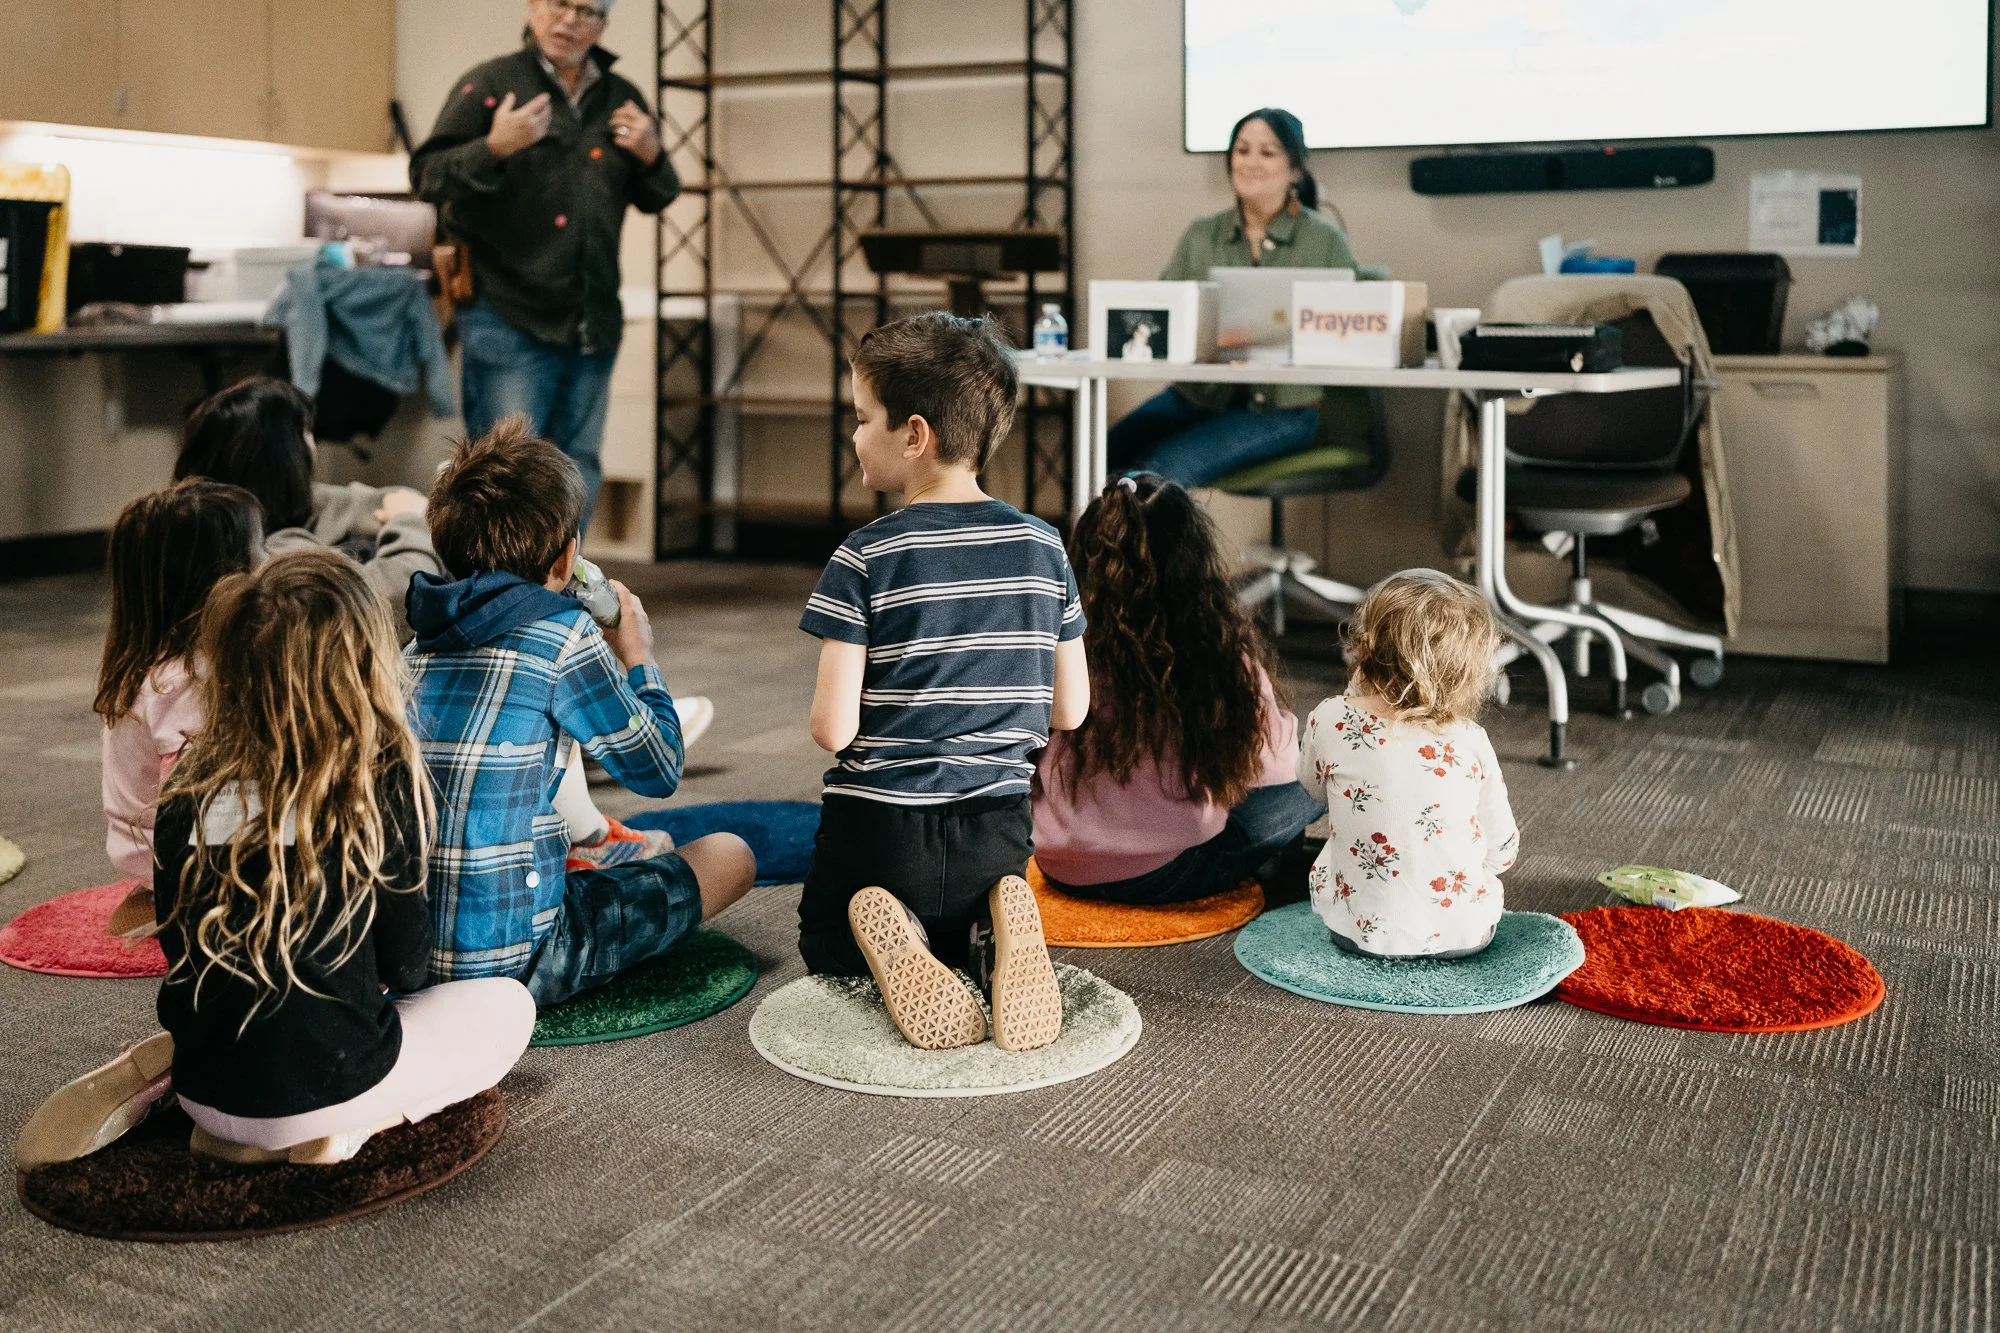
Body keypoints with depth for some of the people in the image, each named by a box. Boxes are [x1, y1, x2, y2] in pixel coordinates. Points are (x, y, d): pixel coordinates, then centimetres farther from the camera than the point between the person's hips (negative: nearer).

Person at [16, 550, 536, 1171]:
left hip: (204, 1086, 6)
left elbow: (175, 940, 9)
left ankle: (152, 1070, 9)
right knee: (508, 1006, 15)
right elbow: (404, 960, -5)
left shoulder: (191, 780, -1)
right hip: (325, 1083, -6)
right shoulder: (382, 781, -14)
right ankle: (331, 1131, -5)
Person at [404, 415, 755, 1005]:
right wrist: (638, 654, 13)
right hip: (509, 964, -7)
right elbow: (659, 770, -3)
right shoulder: (562, 635, -14)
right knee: (729, 855, 8)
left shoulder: (421, 641, 5)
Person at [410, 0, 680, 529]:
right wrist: (493, 148, -21)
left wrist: (652, 157, -1)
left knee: (579, 470, 11)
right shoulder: (488, 84, -2)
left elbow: (656, 199, 20)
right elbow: (426, 176, -6)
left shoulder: (622, 100, 13)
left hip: (593, 324, 5)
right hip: (509, 321, -5)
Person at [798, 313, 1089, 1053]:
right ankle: (997, 930, -4)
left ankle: (886, 943, -9)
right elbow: (1070, 711, 3)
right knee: (958, 932, 32)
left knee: (826, 946, 27)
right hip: (997, 828, 3)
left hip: (878, 822, -3)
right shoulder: (1043, 546, -1)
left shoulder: (866, 556, -15)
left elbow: (833, 729, -17)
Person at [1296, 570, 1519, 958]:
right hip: (1462, 933, 1)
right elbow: (1502, 852, -4)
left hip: (1358, 929, -1)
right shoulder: (1471, 742, -15)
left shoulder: (1330, 720, -16)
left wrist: (1354, 693, 9)